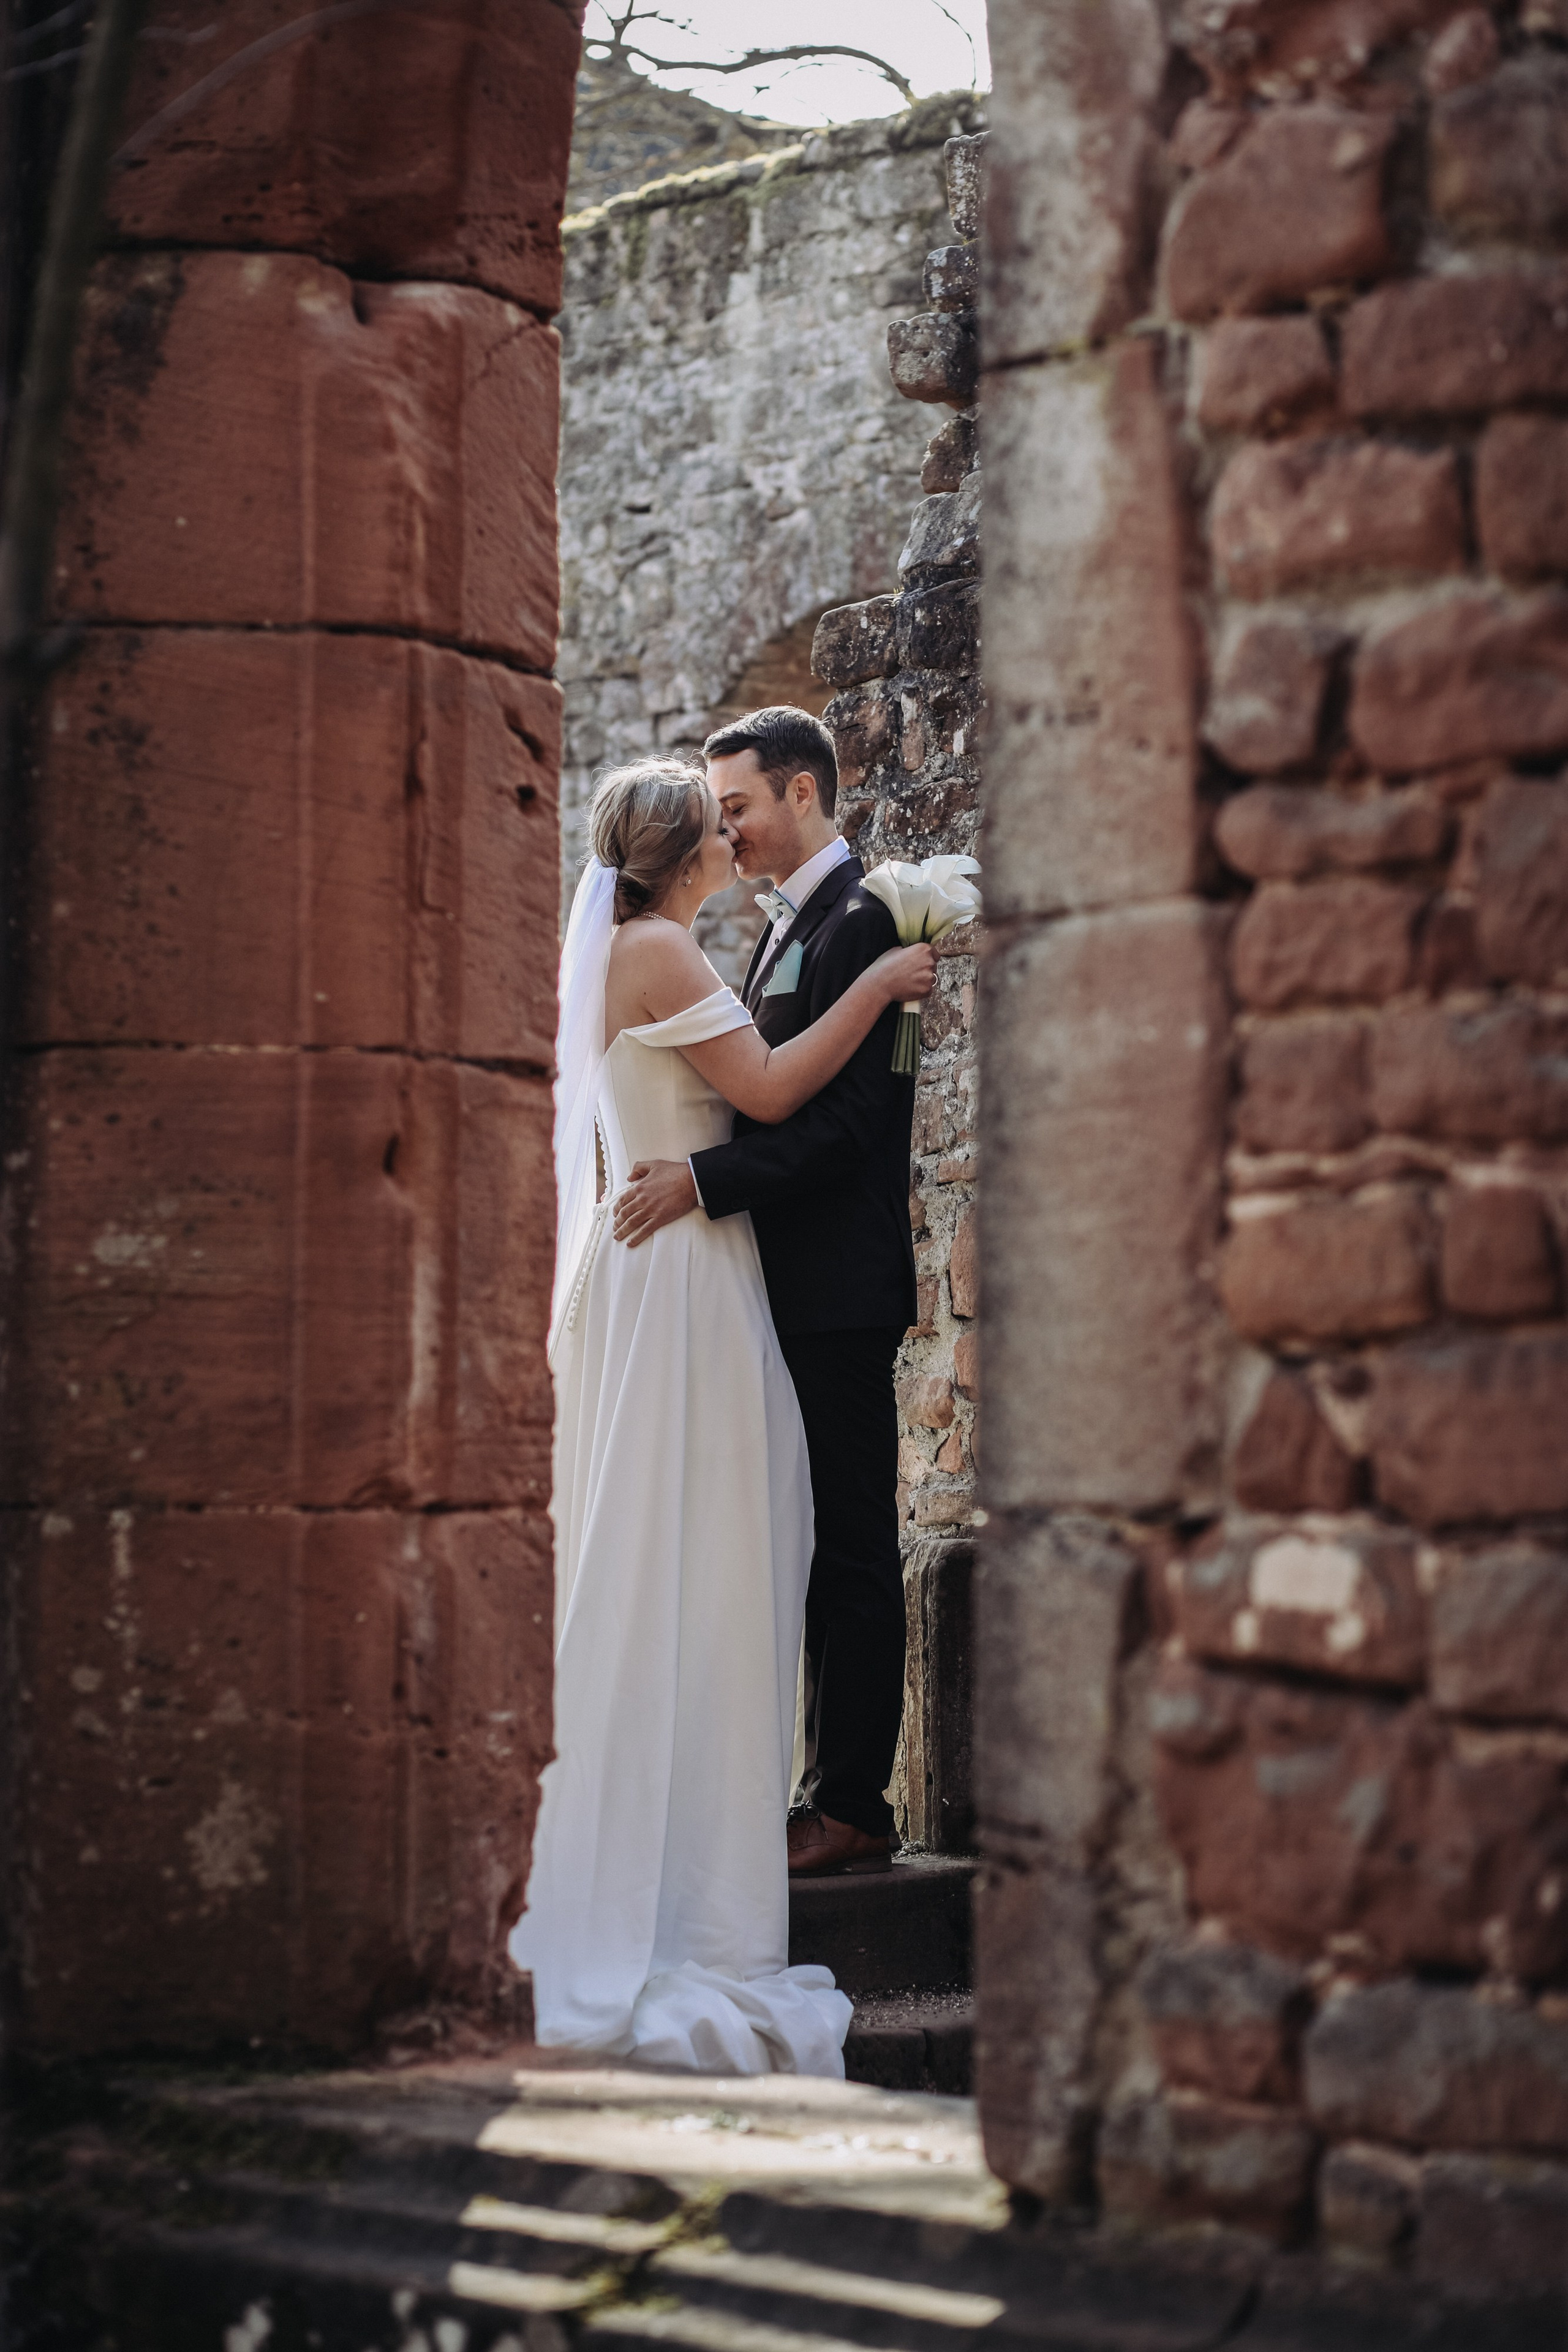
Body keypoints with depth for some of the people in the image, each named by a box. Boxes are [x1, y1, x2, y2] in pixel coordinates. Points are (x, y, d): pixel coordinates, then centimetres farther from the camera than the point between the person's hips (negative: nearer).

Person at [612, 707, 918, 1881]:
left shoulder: (862, 923, -12)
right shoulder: (791, 926, 19)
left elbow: (847, 1118, -20)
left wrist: (703, 1179, -24)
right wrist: (685, 1171, 10)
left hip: (841, 1290, -10)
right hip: (795, 1287, 10)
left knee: (854, 1552, -5)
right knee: (817, 1547, 11)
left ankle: (853, 1807, -2)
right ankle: (838, 1790, 15)